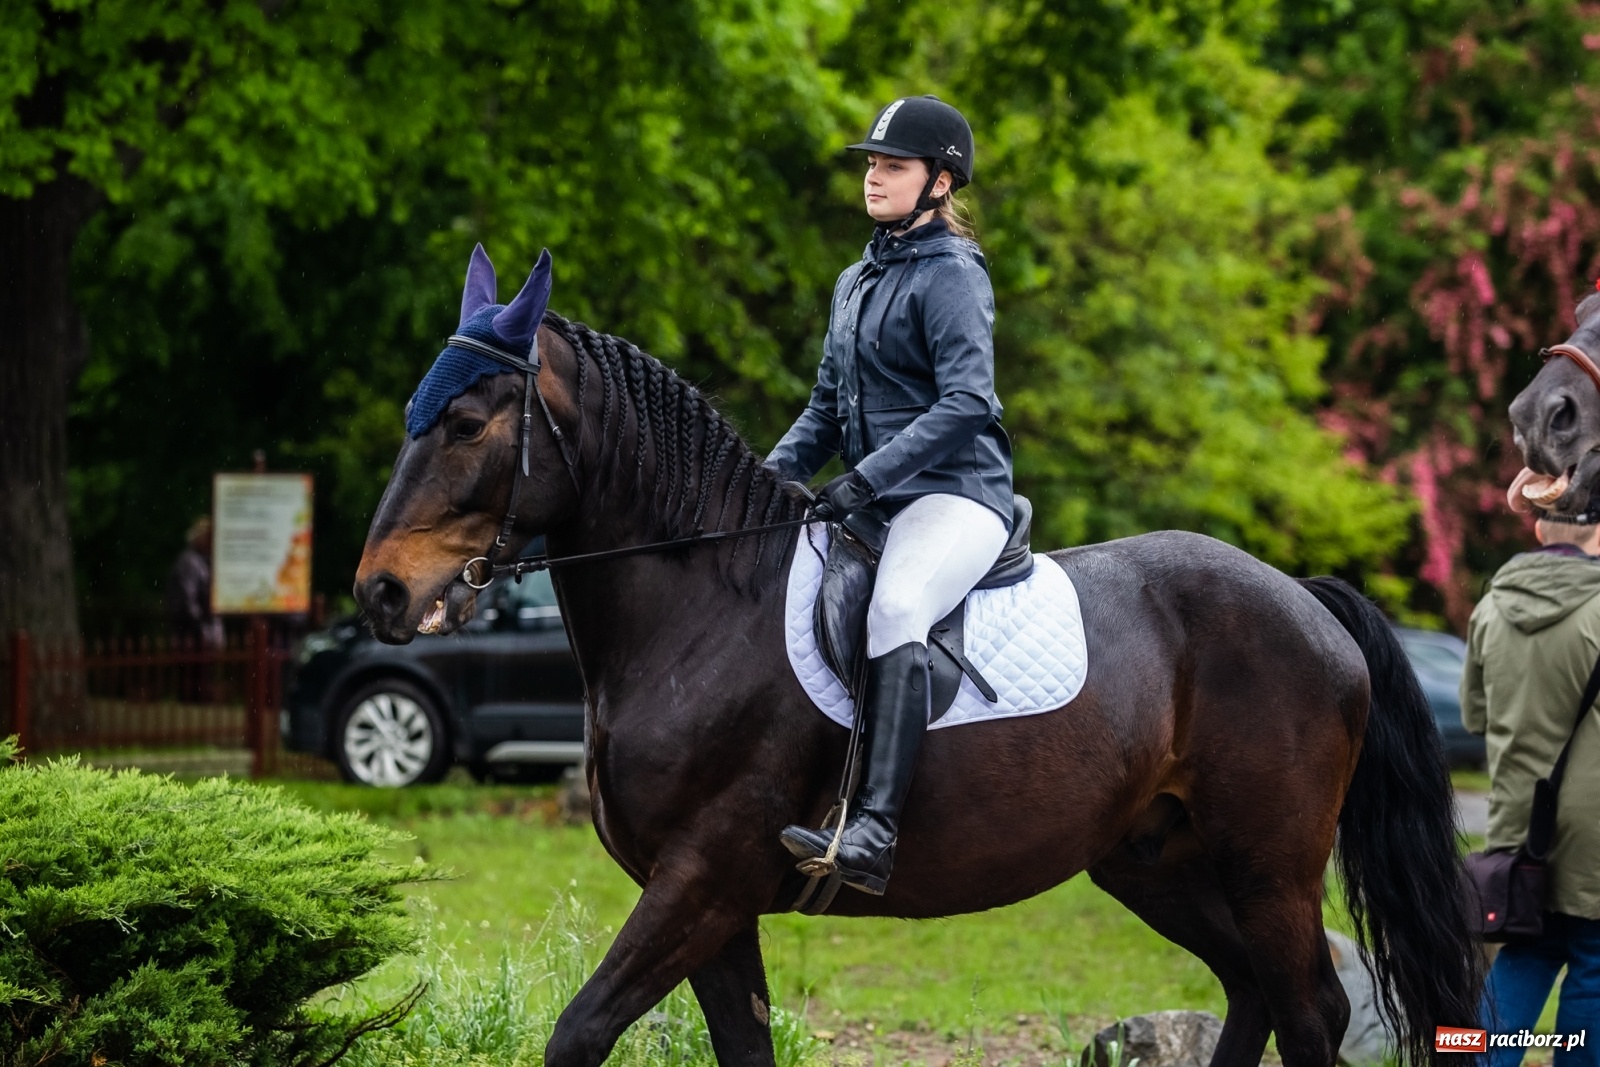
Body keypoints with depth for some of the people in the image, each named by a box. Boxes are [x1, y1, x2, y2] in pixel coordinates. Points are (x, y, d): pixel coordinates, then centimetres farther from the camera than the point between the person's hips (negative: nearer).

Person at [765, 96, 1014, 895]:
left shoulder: (952, 276, -7)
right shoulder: (857, 281, 19)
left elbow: (967, 403, -18)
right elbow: (828, 409, 24)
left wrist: (865, 479, -24)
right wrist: (768, 478, 7)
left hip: (954, 495, -10)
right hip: (873, 503, 10)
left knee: (895, 610, -37)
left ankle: (873, 833, -51)